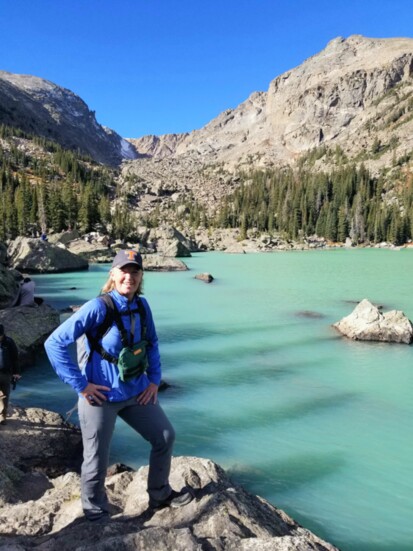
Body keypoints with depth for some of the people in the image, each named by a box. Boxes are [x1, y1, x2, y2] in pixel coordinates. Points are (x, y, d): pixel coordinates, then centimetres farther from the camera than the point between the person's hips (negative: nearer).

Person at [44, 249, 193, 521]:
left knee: (165, 437, 15)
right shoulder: (98, 307, -21)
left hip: (137, 392, 6)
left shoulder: (142, 306, -3)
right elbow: (55, 343, -20)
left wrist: (155, 379, 6)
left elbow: (152, 343, 13)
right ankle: (96, 514, 37)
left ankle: (160, 495, 39)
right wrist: (81, 385, -18)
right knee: (97, 460, 8)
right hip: (101, 397, -6)